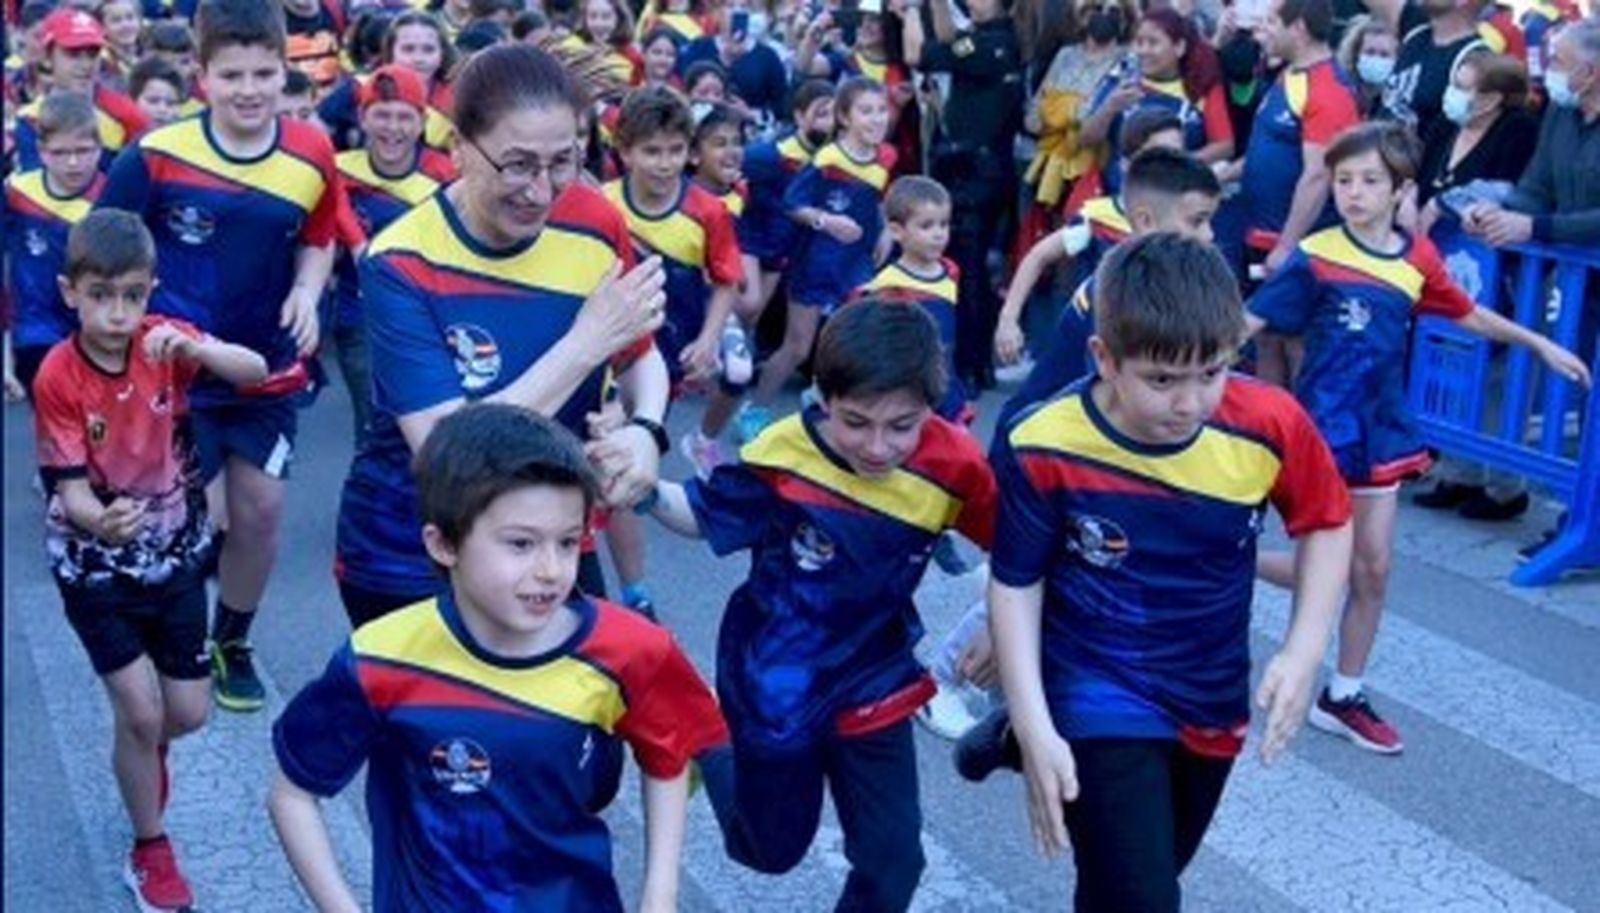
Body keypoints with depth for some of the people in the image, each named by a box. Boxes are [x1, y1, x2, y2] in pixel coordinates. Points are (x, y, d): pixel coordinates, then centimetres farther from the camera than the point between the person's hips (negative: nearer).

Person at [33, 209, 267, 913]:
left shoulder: (162, 340, -10)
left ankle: (142, 755, 46)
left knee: (188, 714, 8)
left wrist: (193, 348, -37)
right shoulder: (58, 378, -19)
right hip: (97, 568, -3)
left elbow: (256, 371, -19)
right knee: (141, 712, -7)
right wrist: (101, 521, -43)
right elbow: (69, 488, -21)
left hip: (176, 556, 3)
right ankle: (150, 851, 17)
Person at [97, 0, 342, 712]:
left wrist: (306, 293, -10)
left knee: (261, 510, 9)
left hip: (269, 370, 3)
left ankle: (231, 645, 32)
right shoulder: (157, 154, -16)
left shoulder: (311, 155, -7)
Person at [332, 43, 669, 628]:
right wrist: (588, 339, -28)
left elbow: (641, 356, 5)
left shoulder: (594, 221, -10)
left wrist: (645, 430, -18)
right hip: (407, 563, -3)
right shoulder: (401, 266, -22)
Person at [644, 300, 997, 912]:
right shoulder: (782, 458, -24)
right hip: (776, 687, -2)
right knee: (771, 850, 18)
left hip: (876, 686, 2)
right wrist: (643, 489, -25)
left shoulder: (953, 463, -19)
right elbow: (702, 517, -8)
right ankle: (712, 748, 47)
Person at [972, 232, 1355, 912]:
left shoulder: (1270, 424, -20)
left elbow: (1326, 525, -1)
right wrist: (1038, 732, -16)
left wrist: (1303, 653, -11)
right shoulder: (1042, 448, -24)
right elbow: (1015, 585, -12)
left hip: (1213, 701, 4)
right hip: (1100, 702, -4)